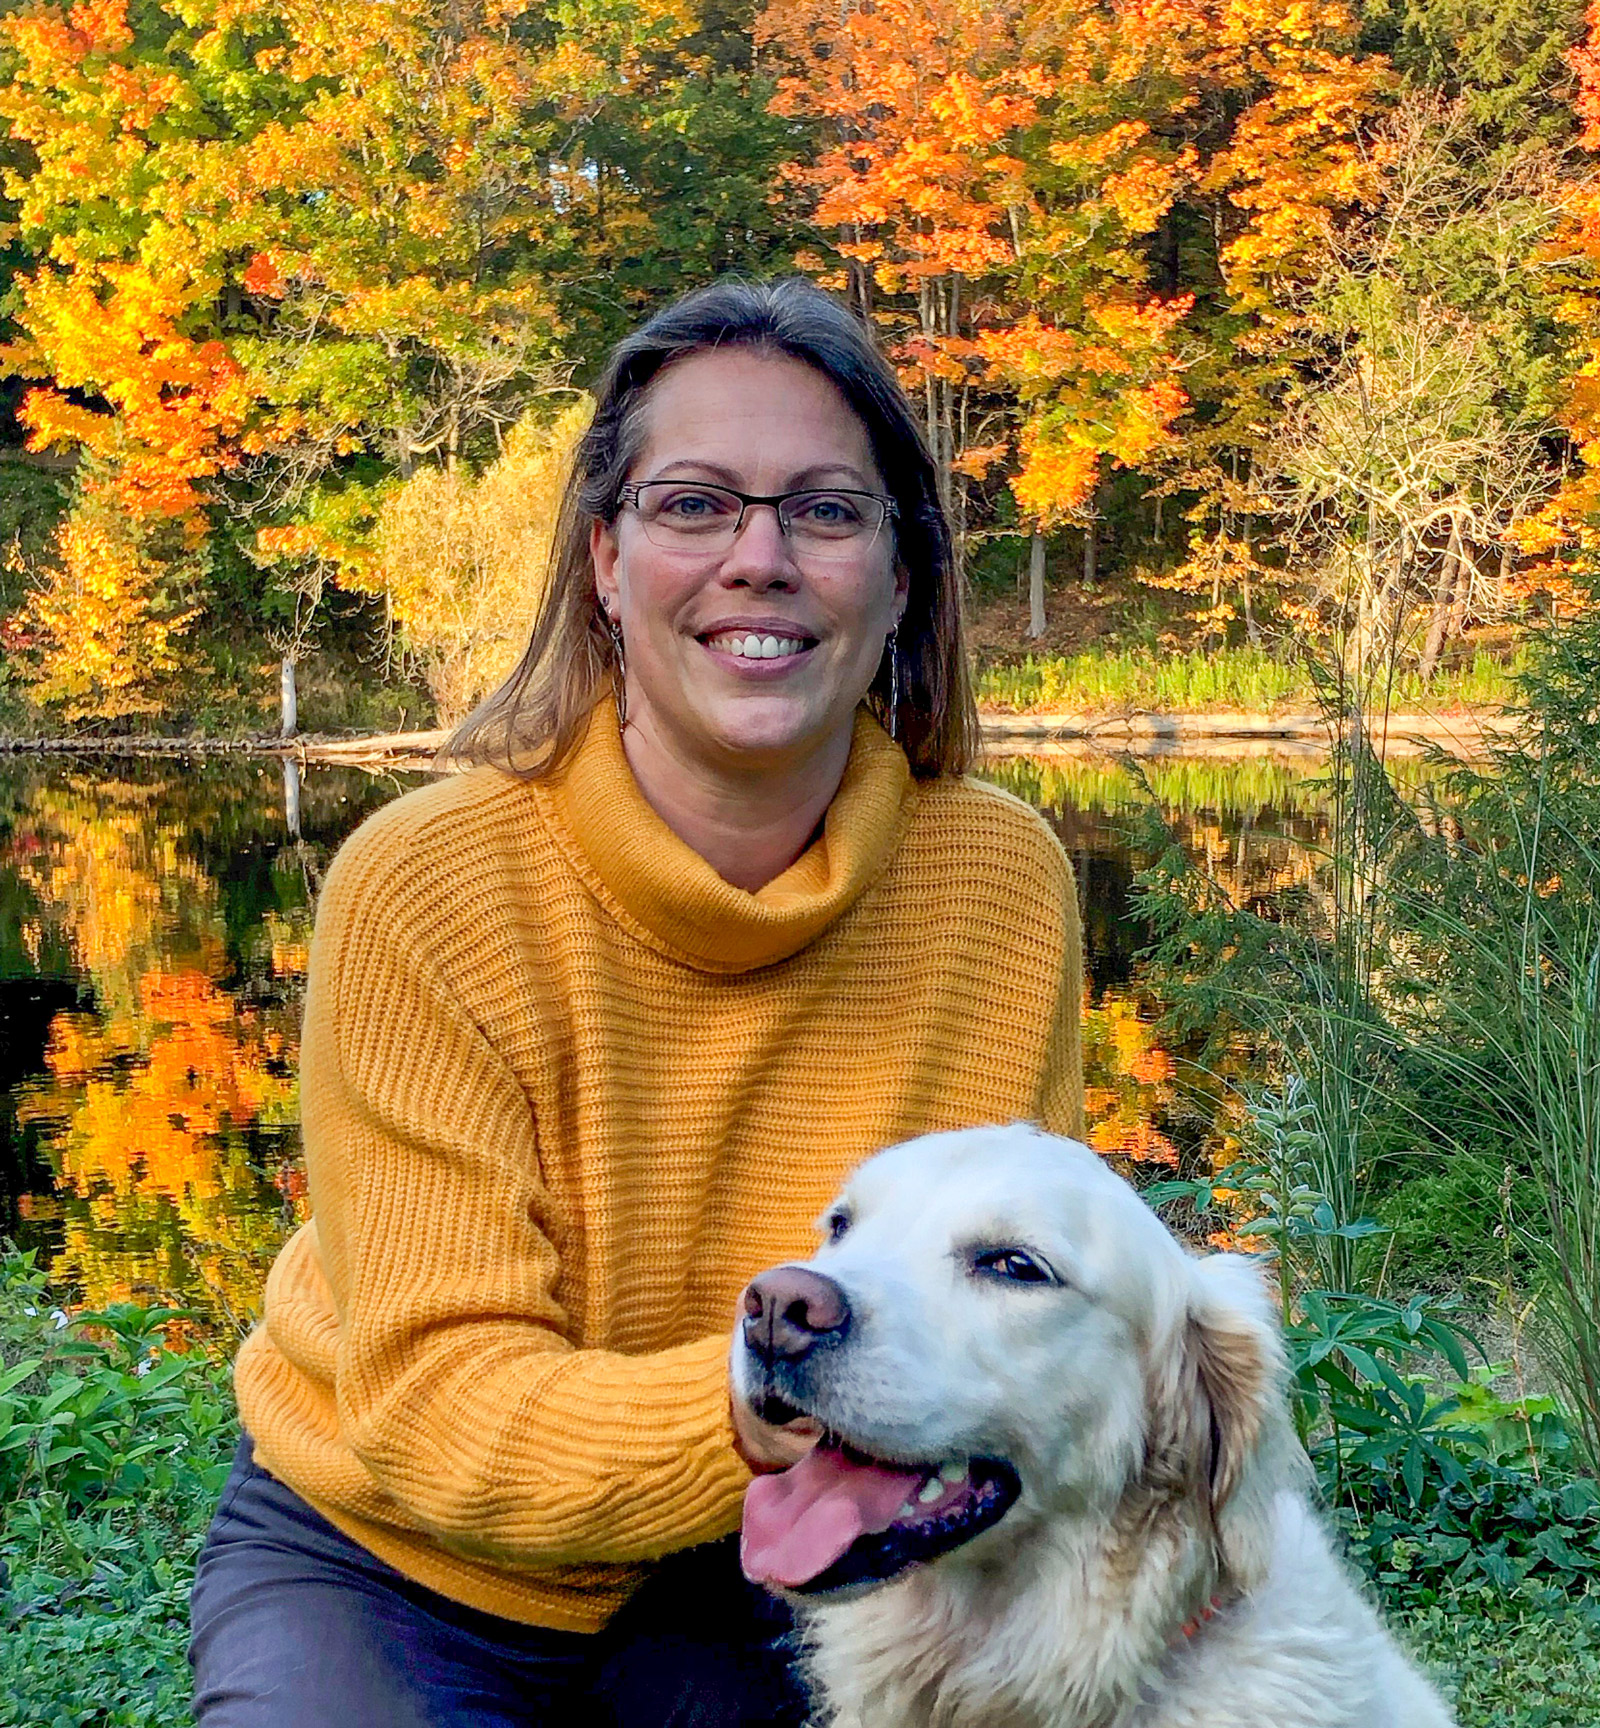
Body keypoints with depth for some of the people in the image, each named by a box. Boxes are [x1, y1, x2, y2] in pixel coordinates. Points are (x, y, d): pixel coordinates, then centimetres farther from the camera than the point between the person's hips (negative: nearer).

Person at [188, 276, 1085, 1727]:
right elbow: (432, 1395, -23)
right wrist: (749, 1408, -40)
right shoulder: (423, 892, -21)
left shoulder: (1002, 881, -12)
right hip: (397, 1562, -2)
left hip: (743, 1584, 2)